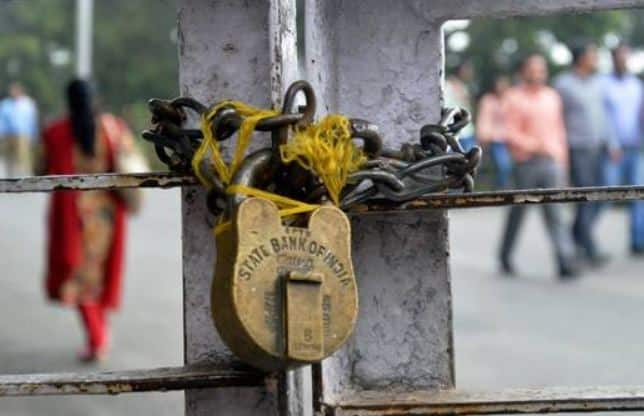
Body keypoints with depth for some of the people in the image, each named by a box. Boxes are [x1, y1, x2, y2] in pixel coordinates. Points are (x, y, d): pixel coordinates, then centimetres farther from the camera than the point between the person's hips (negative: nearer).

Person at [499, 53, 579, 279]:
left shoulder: (552, 96, 14)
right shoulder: (515, 98, -2)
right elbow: (511, 133, -9)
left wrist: (561, 158, 17)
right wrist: (535, 145, -21)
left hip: (551, 161, 3)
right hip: (526, 161, -3)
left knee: (554, 211, -6)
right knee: (519, 210, 7)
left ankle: (566, 262, -14)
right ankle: (505, 257, 26)